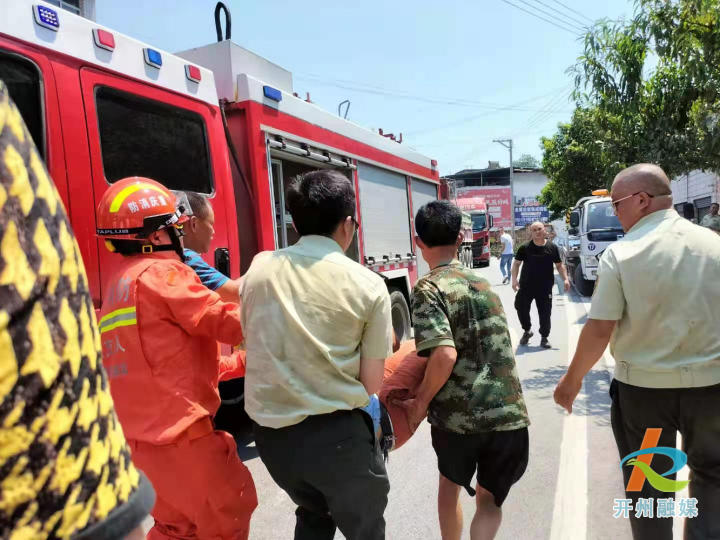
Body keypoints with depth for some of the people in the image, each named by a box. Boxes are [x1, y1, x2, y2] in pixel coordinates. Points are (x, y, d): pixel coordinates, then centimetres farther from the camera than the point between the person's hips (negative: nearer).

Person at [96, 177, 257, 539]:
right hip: (177, 429, -10)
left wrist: (241, 364, 14)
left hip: (143, 431, 10)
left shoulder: (120, 282, 17)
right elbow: (225, 323, -14)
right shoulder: (160, 272, -13)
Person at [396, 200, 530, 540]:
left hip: (458, 415, -3)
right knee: (490, 500, 21)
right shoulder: (482, 283, 12)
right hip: (509, 413, 4)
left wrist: (420, 404, -7)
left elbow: (445, 354, -22)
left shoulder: (428, 288, -8)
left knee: (450, 485, 26)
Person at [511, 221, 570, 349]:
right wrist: (514, 279, -9)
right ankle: (527, 331, 25)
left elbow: (559, 265, 9)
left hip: (545, 287, 0)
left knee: (545, 313, 3)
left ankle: (544, 338, 18)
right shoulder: (524, 248, -2)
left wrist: (565, 279, -3)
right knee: (521, 308, 0)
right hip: (526, 285, 0)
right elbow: (516, 264, 3)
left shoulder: (552, 247, 1)